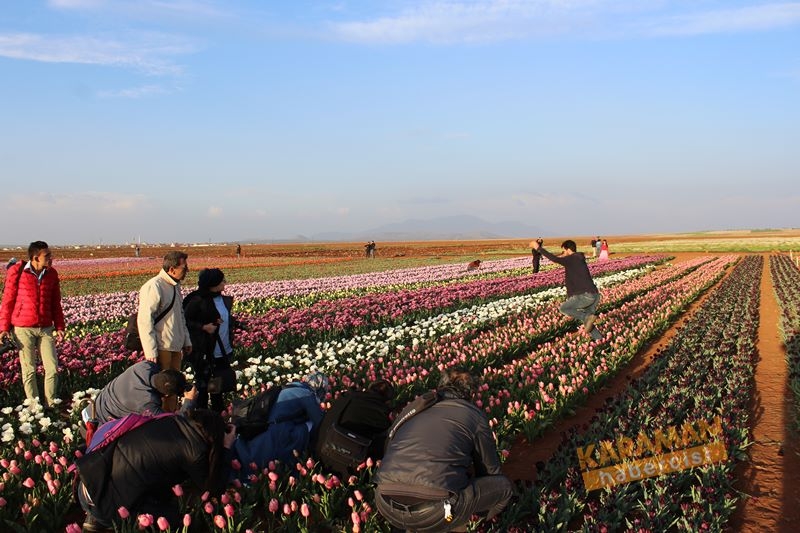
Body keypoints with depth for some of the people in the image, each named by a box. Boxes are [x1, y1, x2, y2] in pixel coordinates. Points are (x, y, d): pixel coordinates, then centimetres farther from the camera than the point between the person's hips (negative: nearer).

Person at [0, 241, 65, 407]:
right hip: (23, 329, -3)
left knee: (52, 367, 0)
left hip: (46, 328, 3)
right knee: (29, 369, 3)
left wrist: (59, 326, 7)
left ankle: (51, 404, 13)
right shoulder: (17, 272, -6)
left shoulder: (52, 274, 5)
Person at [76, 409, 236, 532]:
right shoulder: (196, 451, -14)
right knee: (174, 517, 12)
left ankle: (96, 519, 20)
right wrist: (226, 449, 7)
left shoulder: (173, 420, 7)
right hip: (107, 504, -8)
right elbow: (213, 490, 1)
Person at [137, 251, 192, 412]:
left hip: (176, 347, 9)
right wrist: (151, 352, -20)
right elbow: (144, 320, -19)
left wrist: (186, 341, 22)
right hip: (161, 348, -9)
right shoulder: (154, 287, -17)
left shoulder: (175, 286, 12)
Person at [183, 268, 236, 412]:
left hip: (224, 351, 7)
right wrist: (203, 327, -23)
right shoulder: (198, 301, -17)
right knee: (203, 386, 6)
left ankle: (218, 413, 32)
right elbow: (185, 321, -15)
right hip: (205, 353, -7)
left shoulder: (225, 300, 4)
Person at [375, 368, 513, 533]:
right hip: (433, 513, -5)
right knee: (503, 485, 18)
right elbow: (490, 471, 26)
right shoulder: (474, 414, 15)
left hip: (386, 506, 5)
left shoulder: (412, 408, 26)